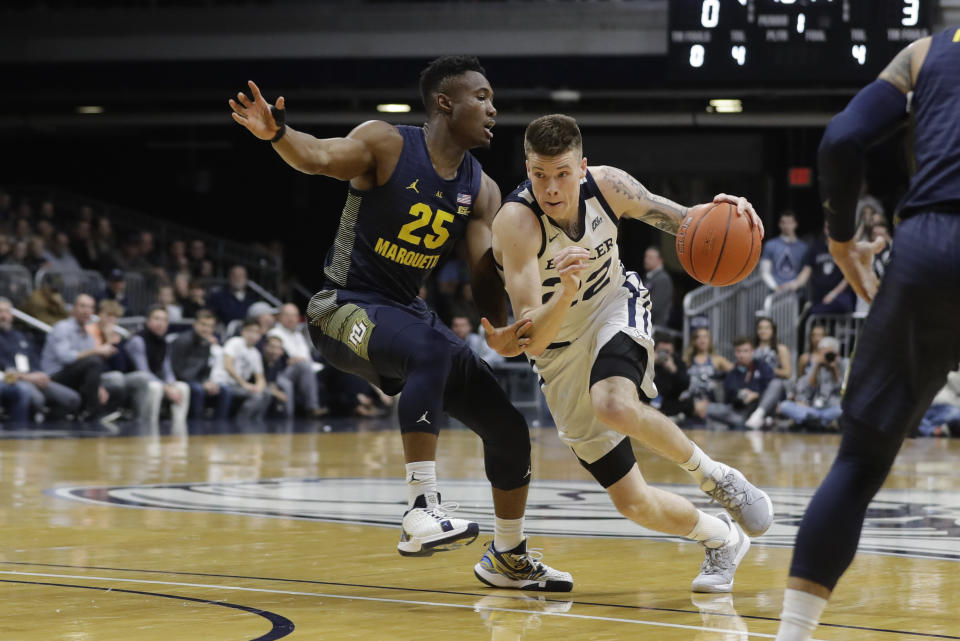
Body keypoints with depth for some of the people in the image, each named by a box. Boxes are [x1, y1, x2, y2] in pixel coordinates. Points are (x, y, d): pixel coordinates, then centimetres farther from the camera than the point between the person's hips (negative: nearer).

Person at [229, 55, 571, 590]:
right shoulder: (387, 145, -13)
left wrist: (499, 330, -25)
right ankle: (422, 511, -39)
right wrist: (277, 134, -53)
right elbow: (318, 156, -29)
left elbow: (485, 270, -4)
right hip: (344, 307, -7)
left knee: (508, 427, 5)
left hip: (407, 312, 8)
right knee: (430, 349, -40)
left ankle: (511, 559, 27)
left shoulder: (481, 190, 5)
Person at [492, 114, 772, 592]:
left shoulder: (607, 185, -18)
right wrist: (566, 292, -56)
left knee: (614, 406, -37)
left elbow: (679, 220, 1)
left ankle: (716, 477, -13)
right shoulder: (516, 221, -30)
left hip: (616, 311, 0)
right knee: (634, 504, -1)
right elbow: (531, 339, -35)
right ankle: (723, 539, 27)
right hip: (561, 353, 0)